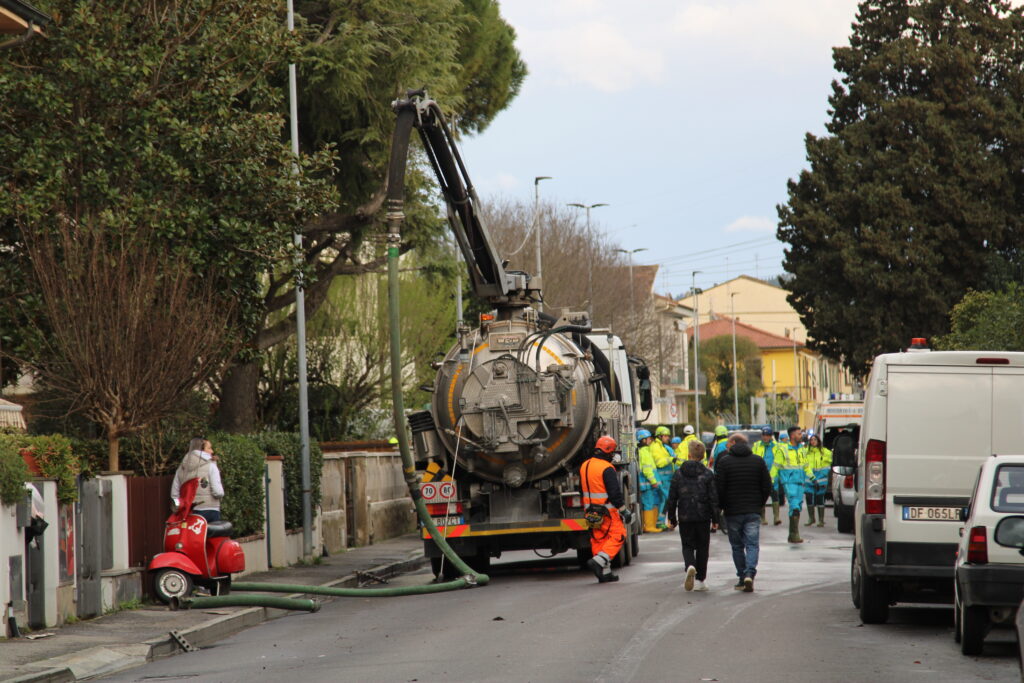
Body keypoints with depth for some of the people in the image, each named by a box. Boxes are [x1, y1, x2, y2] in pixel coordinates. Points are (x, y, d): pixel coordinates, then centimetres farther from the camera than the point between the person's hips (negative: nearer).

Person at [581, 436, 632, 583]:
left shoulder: (584, 466, 11)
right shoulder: (607, 469, -15)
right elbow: (615, 492, -18)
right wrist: (623, 510, -12)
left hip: (590, 509, 8)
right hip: (607, 509, -8)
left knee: (598, 538, 11)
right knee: (617, 536, -1)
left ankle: (604, 572, 11)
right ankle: (599, 561, -17)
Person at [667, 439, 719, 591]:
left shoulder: (678, 474, -1)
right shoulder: (707, 474, -4)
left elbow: (672, 498, 2)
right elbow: (713, 498, -4)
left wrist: (671, 519, 11)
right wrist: (715, 519, 2)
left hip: (685, 517, 0)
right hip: (703, 517, 0)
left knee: (687, 546, 10)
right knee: (702, 547, 11)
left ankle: (690, 566, -21)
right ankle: (700, 580, 11)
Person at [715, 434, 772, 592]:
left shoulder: (724, 462, -5)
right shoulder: (758, 461, 3)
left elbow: (719, 489, -8)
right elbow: (767, 487, 4)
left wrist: (720, 508, 5)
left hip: (732, 512, -1)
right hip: (753, 512, 1)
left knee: (737, 546, 10)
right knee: (752, 544, 1)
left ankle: (742, 577, 10)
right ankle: (750, 573, -20)